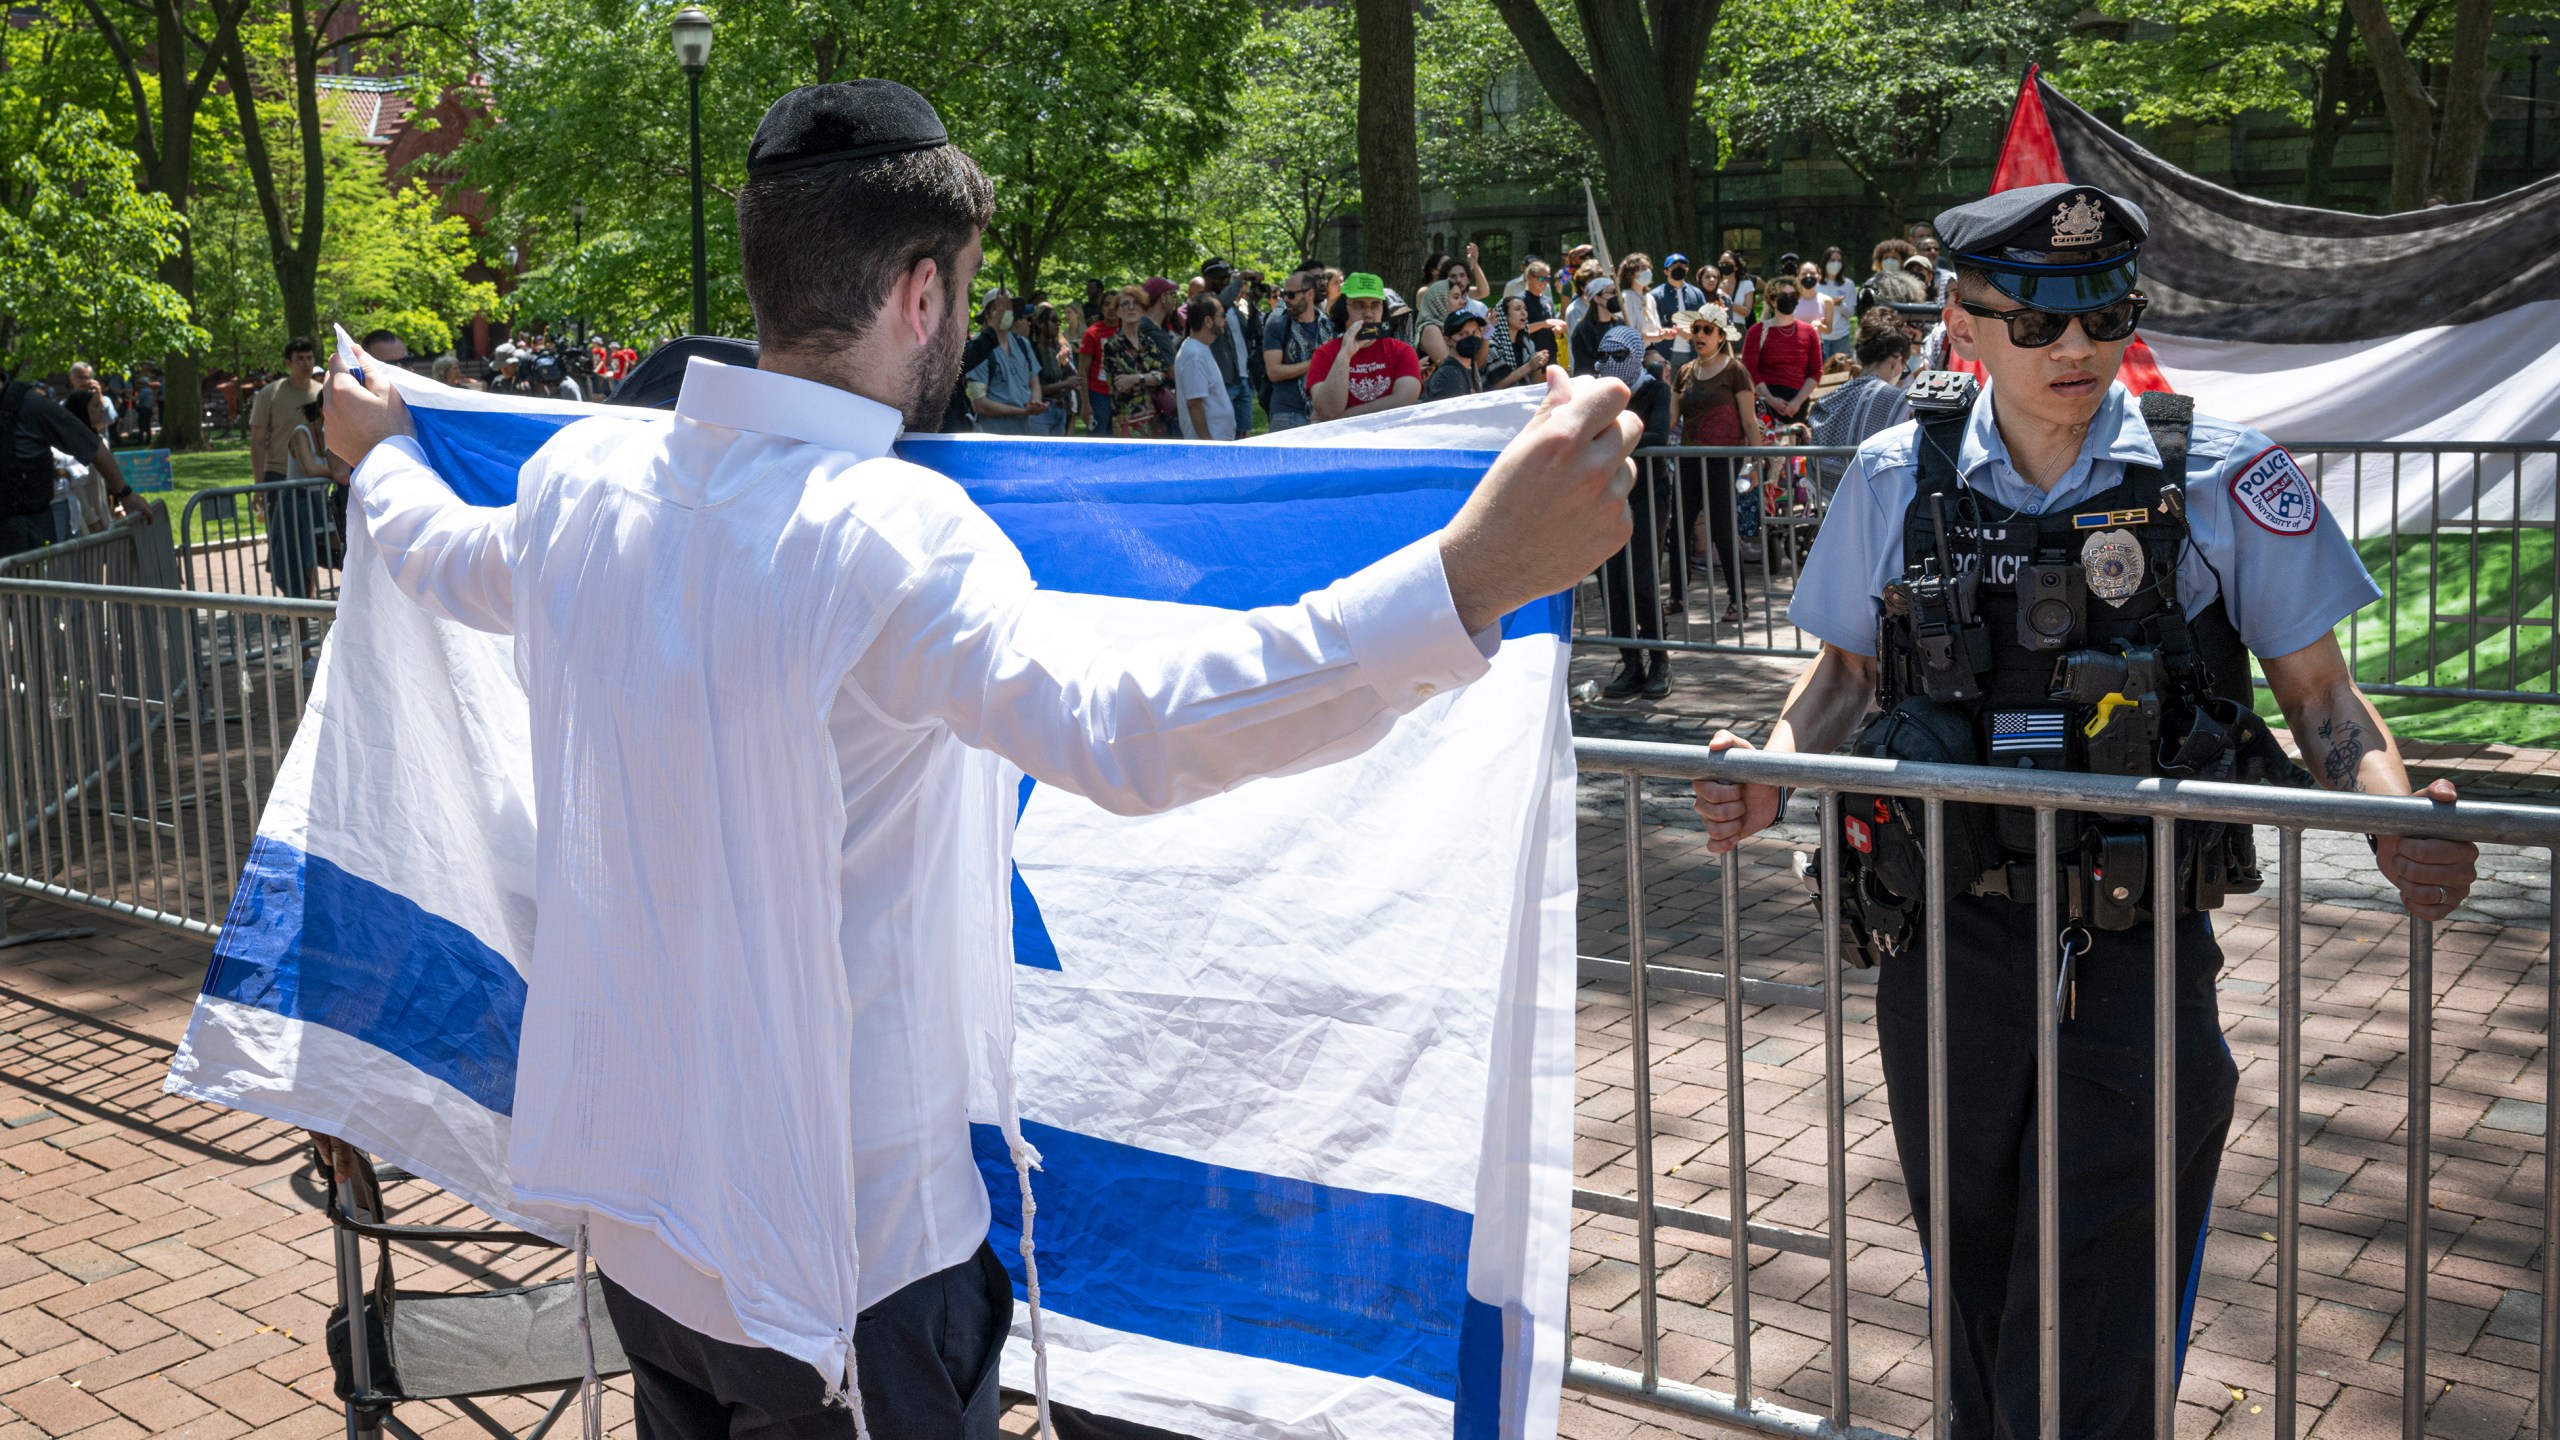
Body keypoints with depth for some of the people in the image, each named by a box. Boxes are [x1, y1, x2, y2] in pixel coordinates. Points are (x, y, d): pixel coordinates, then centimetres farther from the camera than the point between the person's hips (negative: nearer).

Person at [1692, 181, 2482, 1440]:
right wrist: (1773, 772, -8)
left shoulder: (2226, 481, -5)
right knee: (1973, 1283, 18)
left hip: (2136, 955, -2)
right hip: (1950, 945, 2)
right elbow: (1844, 676, 12)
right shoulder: (1897, 478, 1)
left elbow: (2319, 696, 0)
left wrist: (2394, 816, -20)